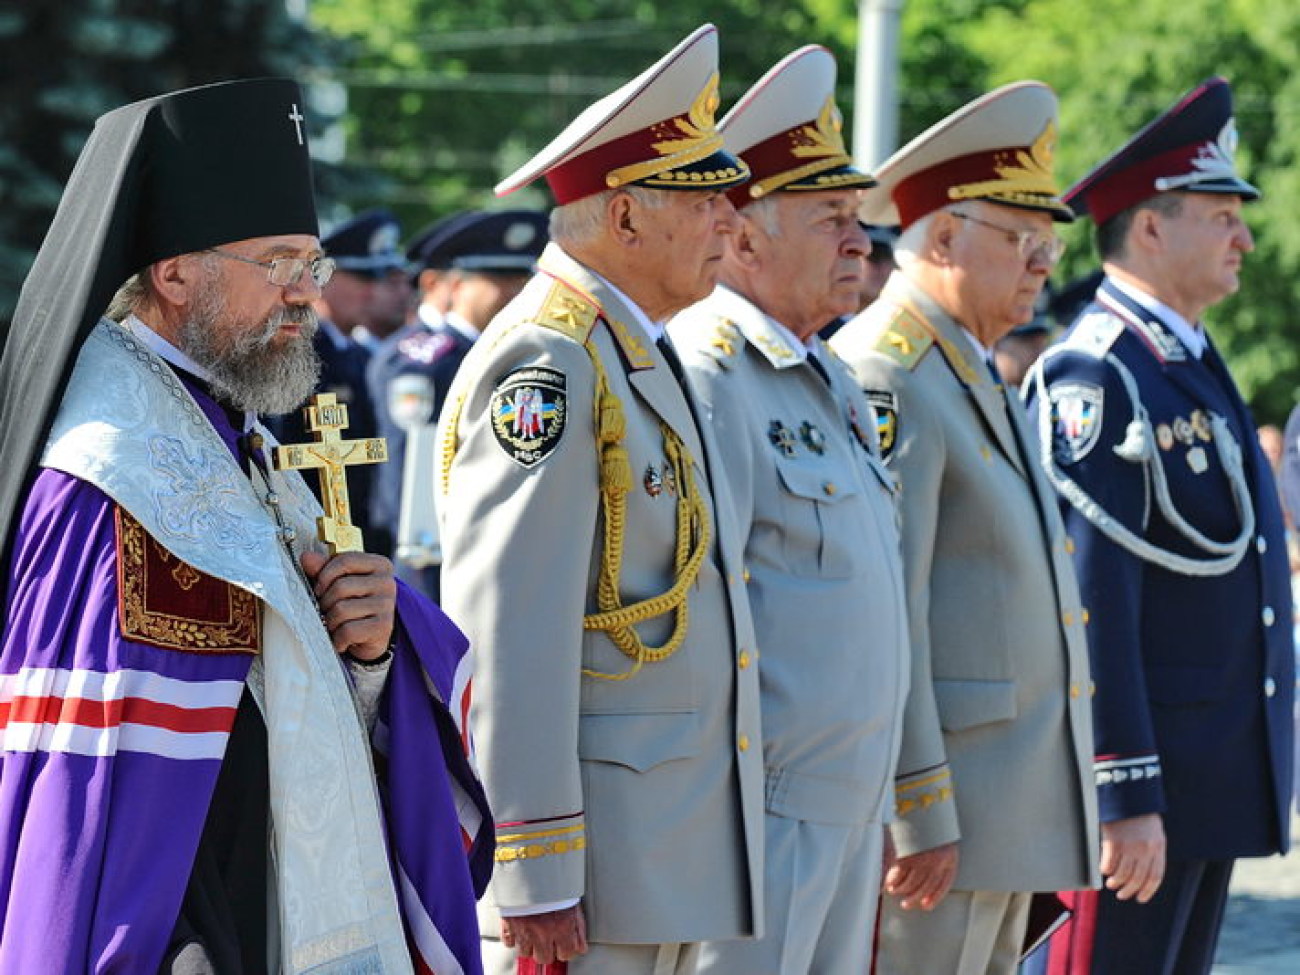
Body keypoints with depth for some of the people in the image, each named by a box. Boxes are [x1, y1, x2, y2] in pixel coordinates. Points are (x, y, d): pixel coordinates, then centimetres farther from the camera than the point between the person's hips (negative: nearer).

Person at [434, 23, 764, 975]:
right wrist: (535, 880, -22)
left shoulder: (638, 358, 17)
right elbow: (509, 637, -20)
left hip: (669, 851, 10)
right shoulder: (546, 364, -14)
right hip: (595, 861, -9)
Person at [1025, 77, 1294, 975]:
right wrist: (1127, 795, -22)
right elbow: (1091, 605, -19)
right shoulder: (1098, 379, -14)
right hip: (1141, 787, -9)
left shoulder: (1194, 366, 17)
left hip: (1219, 786, 9)